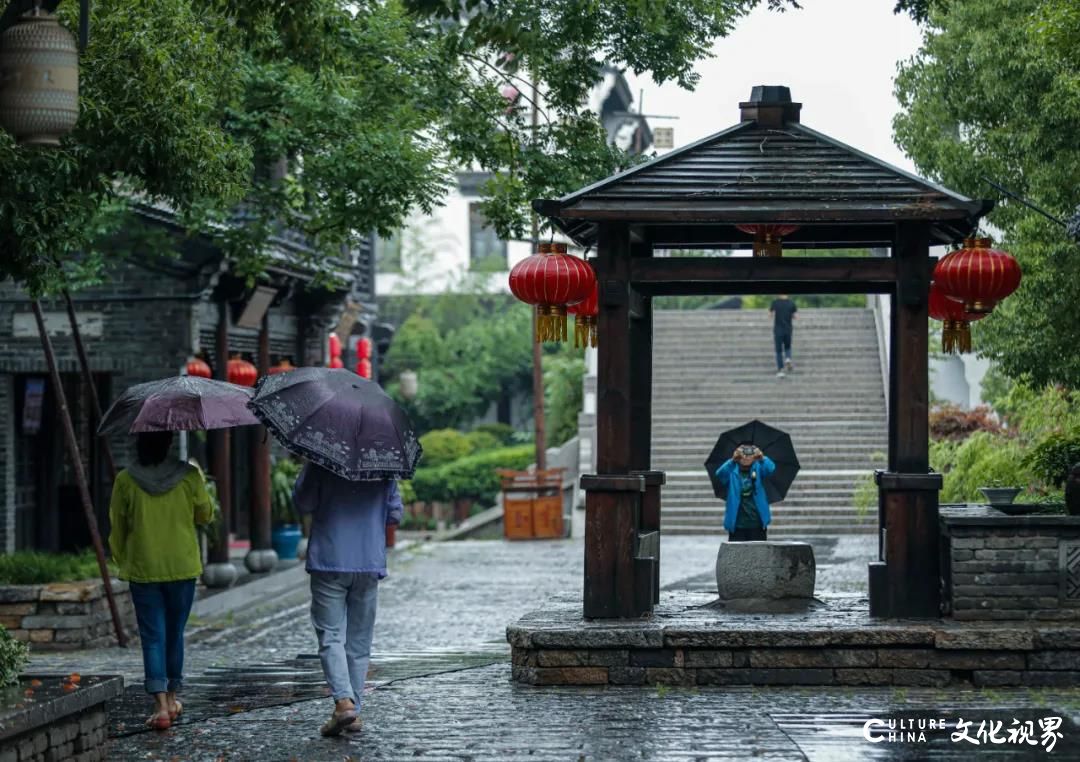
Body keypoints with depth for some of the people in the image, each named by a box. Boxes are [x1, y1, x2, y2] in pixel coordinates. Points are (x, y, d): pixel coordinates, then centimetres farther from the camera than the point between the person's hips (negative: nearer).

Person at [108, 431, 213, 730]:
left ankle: (161, 705, -12)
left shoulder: (126, 481, -7)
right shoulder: (188, 476, -7)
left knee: (152, 637, 0)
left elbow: (117, 529, 2)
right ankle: (172, 697, 26)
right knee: (175, 632, 15)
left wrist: (122, 561, 18)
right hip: (182, 567, 1)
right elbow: (205, 515, 7)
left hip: (142, 569, -1)